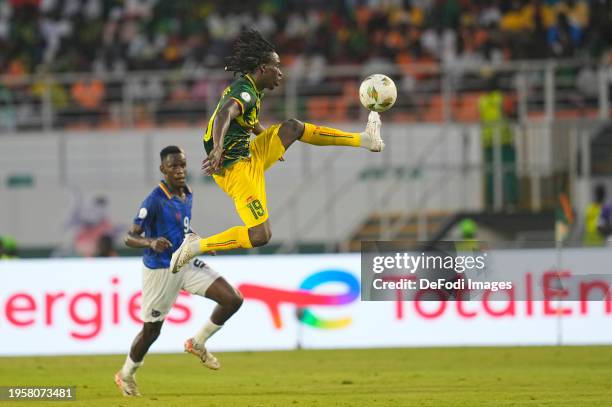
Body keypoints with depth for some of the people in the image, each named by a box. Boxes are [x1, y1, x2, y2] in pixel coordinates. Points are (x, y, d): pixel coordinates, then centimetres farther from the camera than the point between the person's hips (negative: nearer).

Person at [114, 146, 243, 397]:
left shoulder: (186, 195, 3)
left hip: (187, 263, 7)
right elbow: (130, 237, -24)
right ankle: (126, 375, 33)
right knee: (151, 330, 7)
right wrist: (151, 242, -42)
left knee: (233, 299, -8)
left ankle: (198, 344, 12)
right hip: (160, 271, -7)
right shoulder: (154, 201, -21)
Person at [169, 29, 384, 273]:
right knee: (260, 236, -19)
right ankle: (195, 246, -11)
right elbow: (223, 115, -40)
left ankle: (365, 140, 19)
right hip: (235, 169, -10)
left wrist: (274, 143, 51)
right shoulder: (245, 92, -18)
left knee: (293, 127, 11)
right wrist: (217, 150, -56)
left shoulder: (245, 88, 14)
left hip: (250, 158, 10)